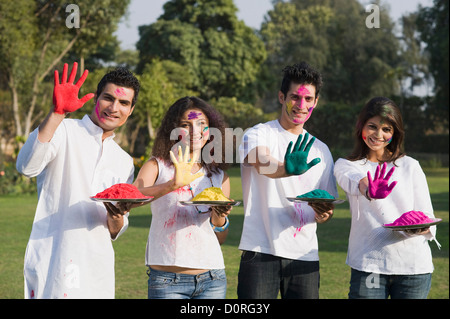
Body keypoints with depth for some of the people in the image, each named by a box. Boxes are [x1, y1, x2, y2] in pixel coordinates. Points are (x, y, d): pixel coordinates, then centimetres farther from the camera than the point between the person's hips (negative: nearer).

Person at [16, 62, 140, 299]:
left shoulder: (124, 162, 16)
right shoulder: (62, 131, -1)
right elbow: (26, 167, -22)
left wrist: (116, 219, -5)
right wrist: (57, 113, -30)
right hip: (52, 266, -5)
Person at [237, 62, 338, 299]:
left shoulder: (320, 150, 15)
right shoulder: (259, 134, 0)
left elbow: (327, 205, 18)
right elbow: (260, 162, -24)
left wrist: (324, 214, -7)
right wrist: (287, 169, -46)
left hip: (305, 257, 5)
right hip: (261, 252, -4)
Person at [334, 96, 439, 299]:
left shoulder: (410, 166, 10)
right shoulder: (346, 166, 6)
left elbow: (427, 218, 7)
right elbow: (353, 180, -18)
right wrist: (369, 190, -41)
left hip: (414, 266, 1)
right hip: (368, 265, -1)